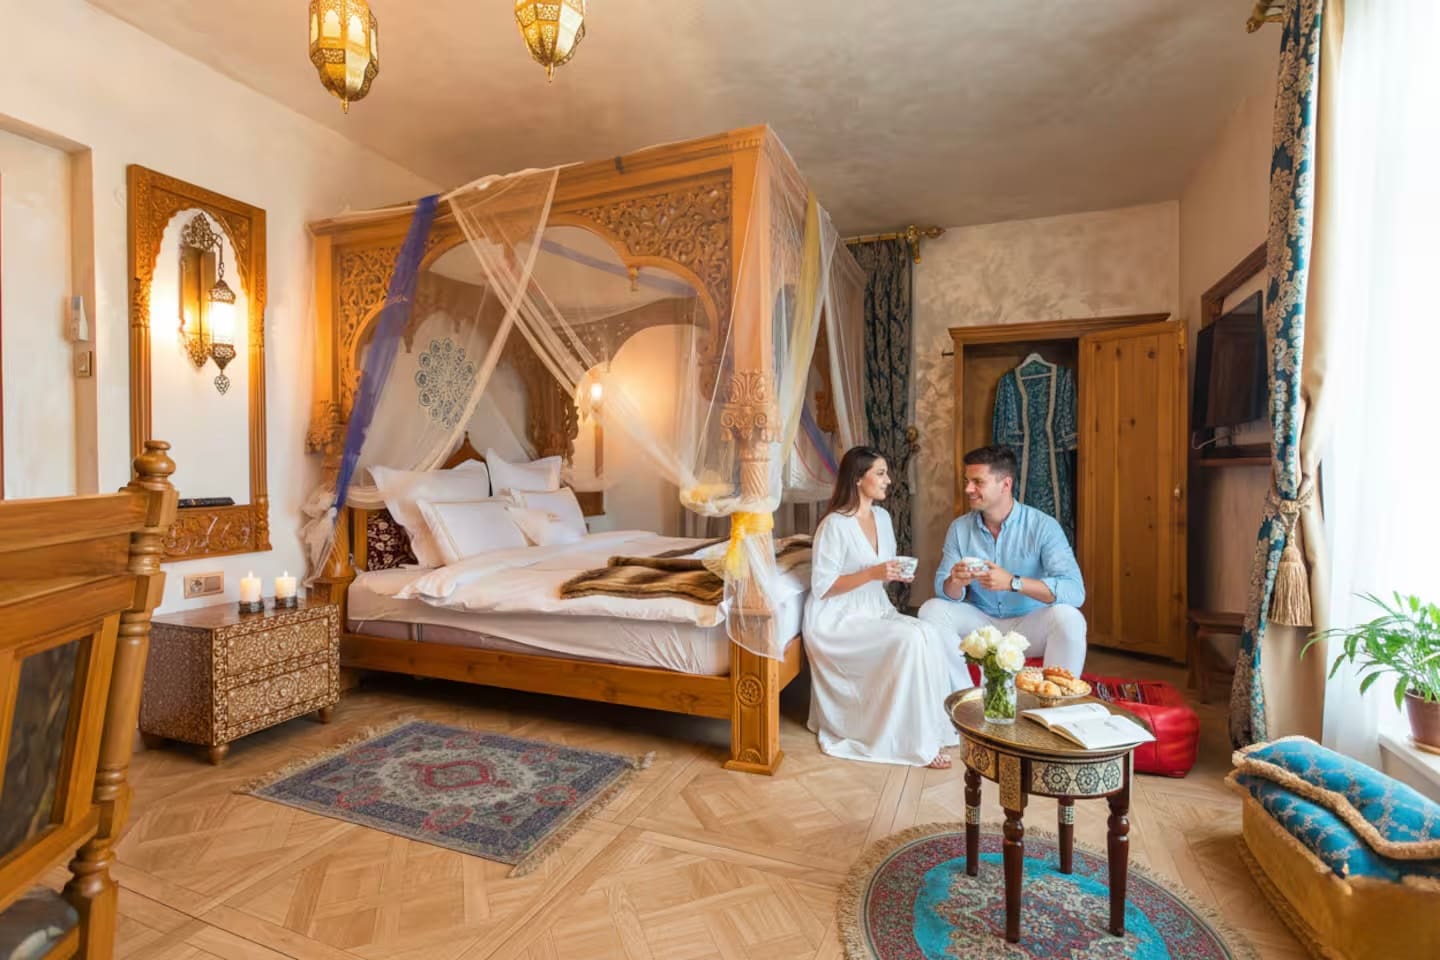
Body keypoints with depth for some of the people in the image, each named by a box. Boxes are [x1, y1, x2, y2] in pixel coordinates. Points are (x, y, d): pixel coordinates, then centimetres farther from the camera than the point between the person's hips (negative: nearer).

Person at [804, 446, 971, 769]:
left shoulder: (882, 517, 7)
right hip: (838, 621, -7)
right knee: (912, 640, -25)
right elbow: (821, 587, -18)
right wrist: (872, 574, -25)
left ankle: (939, 726, -2)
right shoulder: (834, 524, -18)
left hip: (876, 611, 8)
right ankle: (918, 743, -10)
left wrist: (899, 573, -5)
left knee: (930, 635, -17)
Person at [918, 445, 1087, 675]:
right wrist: (955, 582, -28)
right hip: (981, 622, 3)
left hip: (1029, 625, -3)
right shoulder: (959, 527, -2)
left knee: (1067, 617, -31)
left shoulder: (1043, 526, -13)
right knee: (932, 609, -19)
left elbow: (1074, 590, -24)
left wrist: (1013, 583, -36)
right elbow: (943, 589, -3)